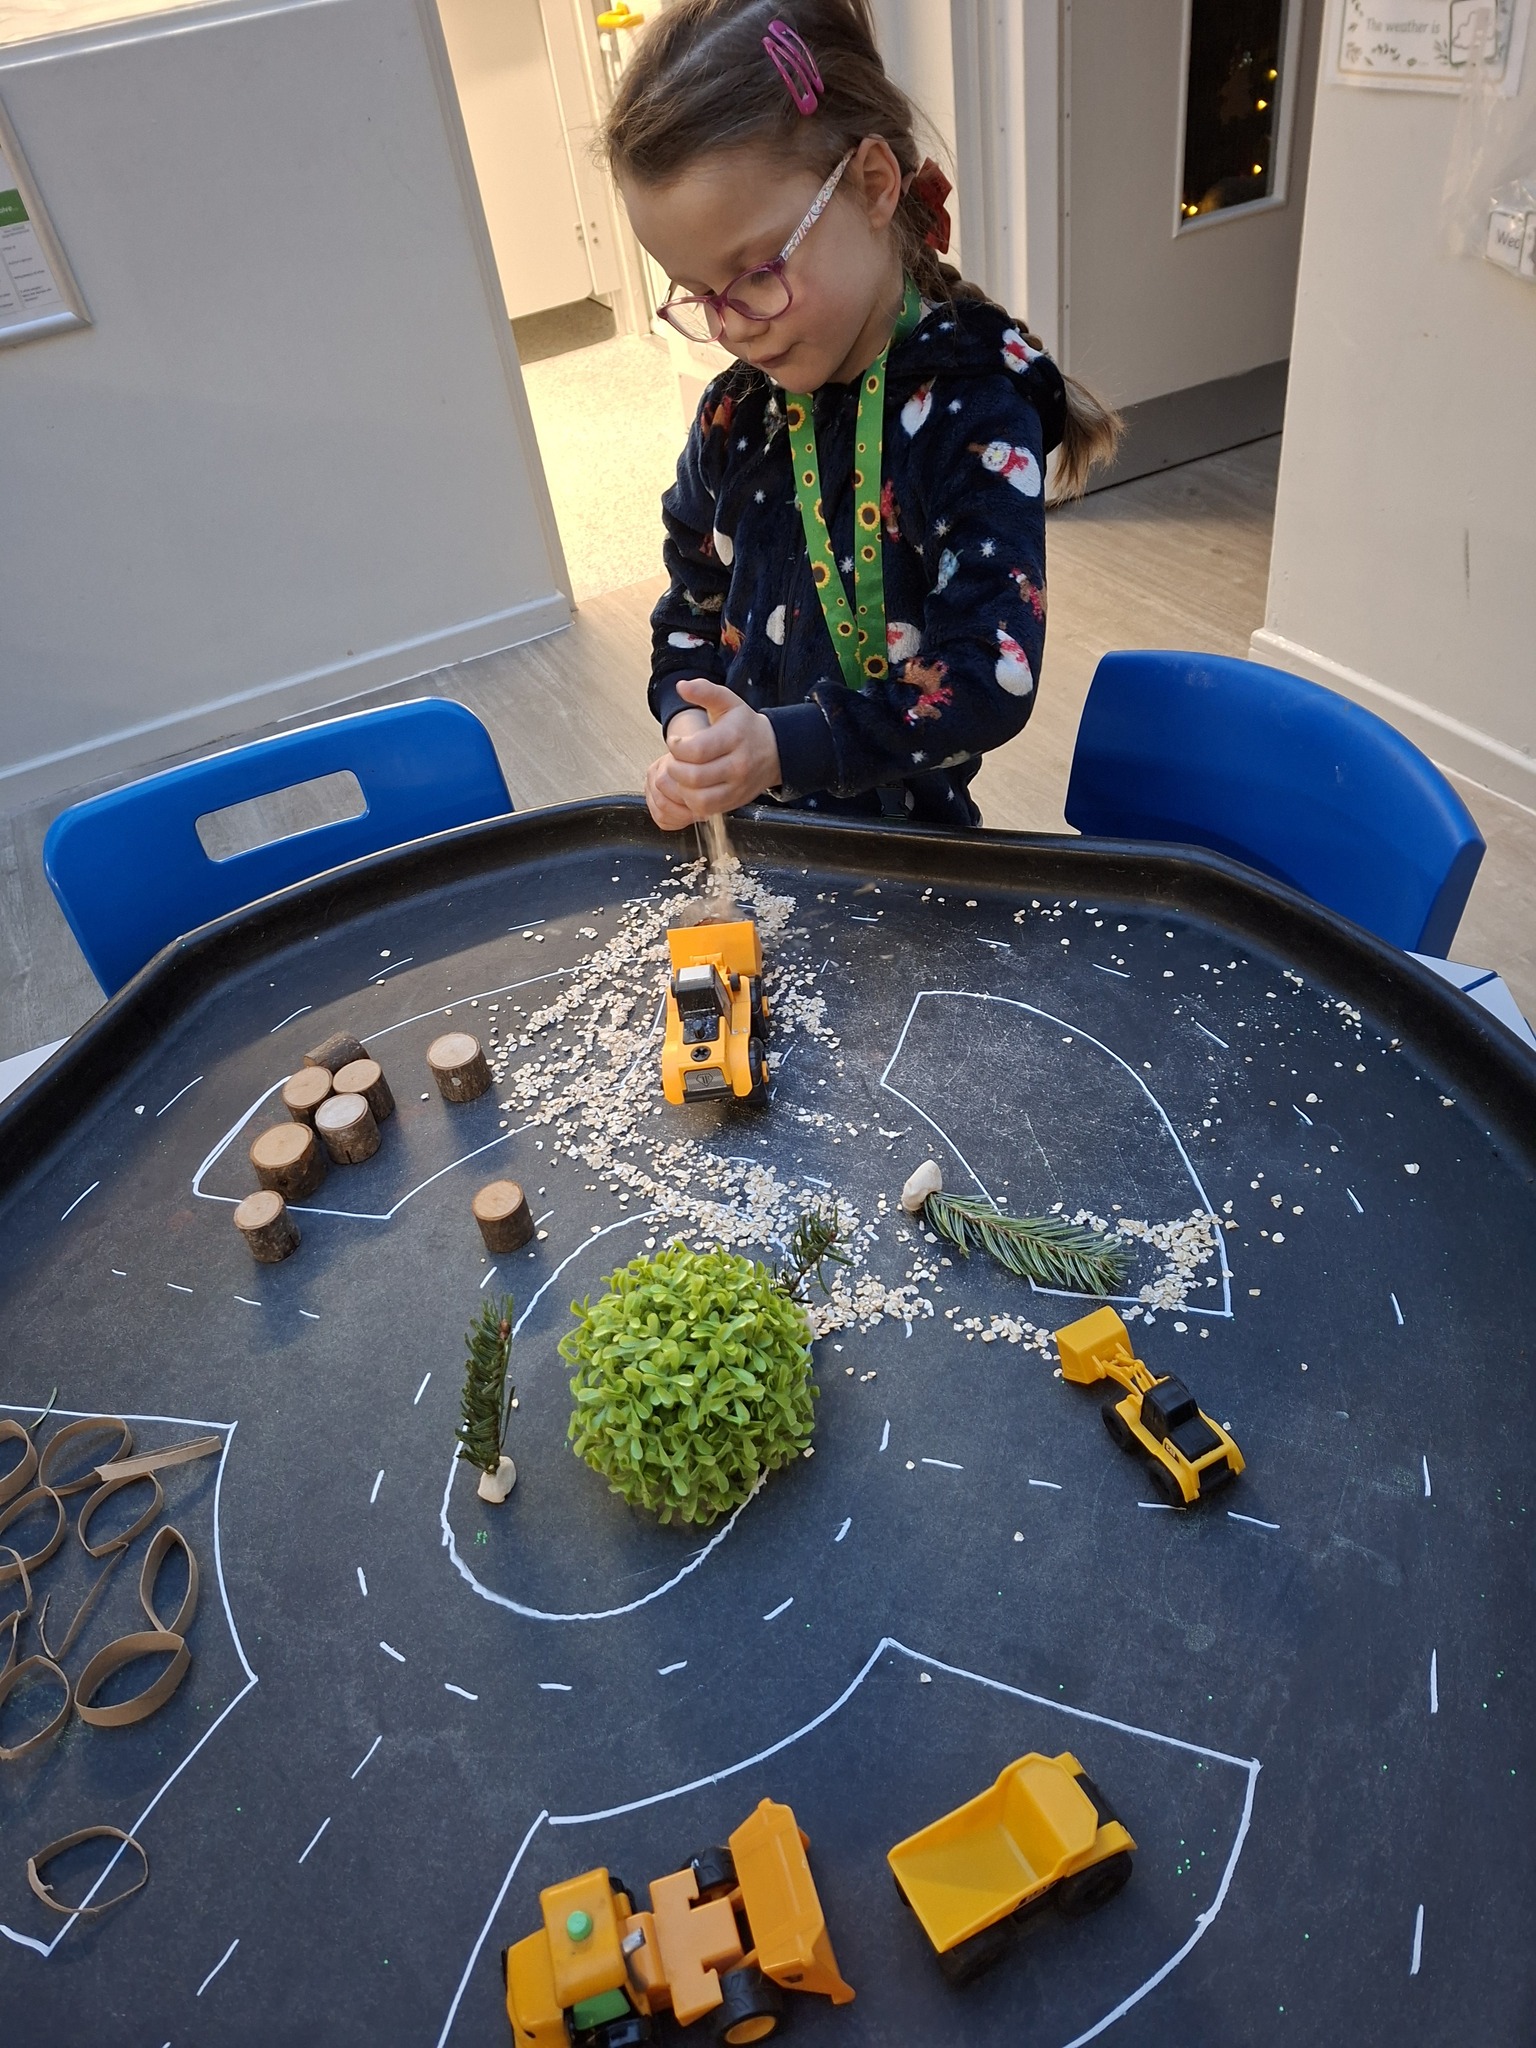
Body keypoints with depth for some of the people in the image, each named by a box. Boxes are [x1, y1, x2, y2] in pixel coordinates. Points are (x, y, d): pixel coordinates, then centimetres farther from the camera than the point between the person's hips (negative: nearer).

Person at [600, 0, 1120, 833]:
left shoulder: (971, 402, -14)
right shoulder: (734, 417, 2)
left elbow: (991, 676, -20)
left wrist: (783, 747, -29)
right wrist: (688, 727, -9)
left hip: (905, 830, -4)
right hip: (741, 834, 5)